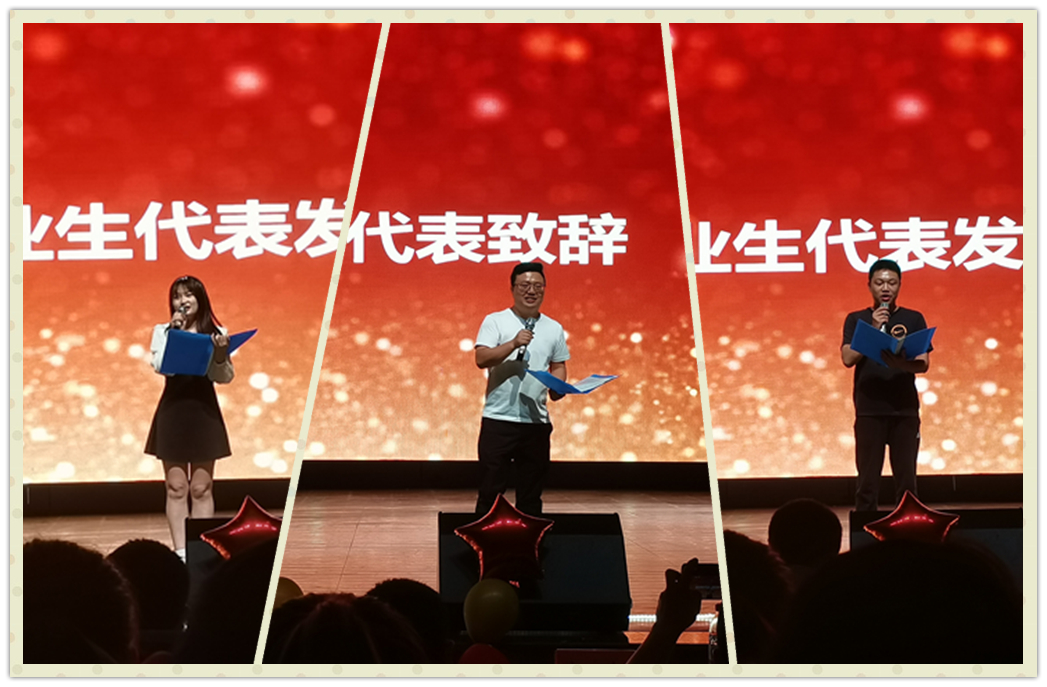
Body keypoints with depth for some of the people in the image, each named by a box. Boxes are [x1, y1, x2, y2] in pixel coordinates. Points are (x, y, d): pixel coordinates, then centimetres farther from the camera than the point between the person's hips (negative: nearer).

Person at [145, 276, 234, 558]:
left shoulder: (216, 332, 2)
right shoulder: (163, 330, 3)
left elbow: (225, 377, -2)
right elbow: (161, 366, -12)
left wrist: (220, 354, -19)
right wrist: (174, 331, -14)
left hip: (204, 411, 0)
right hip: (173, 411, 0)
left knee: (201, 487, 4)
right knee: (176, 486, 2)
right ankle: (180, 551, 7)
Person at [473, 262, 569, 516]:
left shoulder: (554, 329, 11)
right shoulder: (495, 321, 0)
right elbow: (481, 359, -12)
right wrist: (514, 344, -24)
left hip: (537, 421, 3)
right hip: (498, 419, -3)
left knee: (531, 494, 8)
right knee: (491, 489, -1)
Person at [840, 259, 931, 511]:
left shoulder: (913, 319, 10)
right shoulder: (856, 319, 10)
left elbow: (923, 364, 2)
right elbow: (848, 358, -2)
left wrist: (901, 361, -19)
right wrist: (874, 329, -10)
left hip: (905, 408, 1)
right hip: (869, 409, -1)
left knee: (906, 479, -1)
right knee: (868, 481, -1)